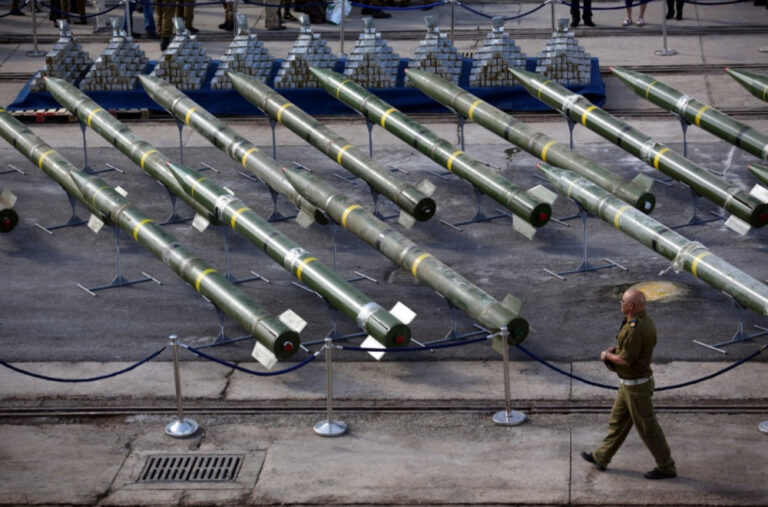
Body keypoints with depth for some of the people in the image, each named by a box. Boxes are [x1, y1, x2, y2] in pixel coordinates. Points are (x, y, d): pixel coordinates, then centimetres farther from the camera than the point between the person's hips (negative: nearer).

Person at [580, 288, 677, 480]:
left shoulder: (635, 329, -30)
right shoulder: (643, 320, 3)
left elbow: (626, 359, -26)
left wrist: (607, 356, -8)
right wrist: (615, 349, 3)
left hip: (636, 385, -11)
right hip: (629, 383, 11)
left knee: (647, 427, 1)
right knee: (618, 421, 21)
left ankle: (666, 468, 12)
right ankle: (601, 458, 34)